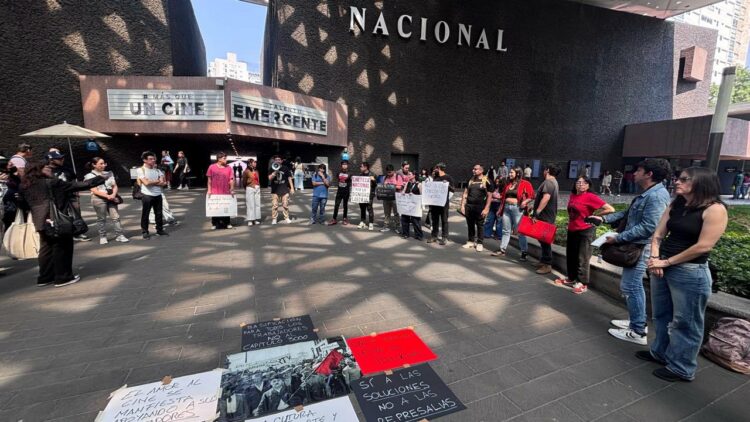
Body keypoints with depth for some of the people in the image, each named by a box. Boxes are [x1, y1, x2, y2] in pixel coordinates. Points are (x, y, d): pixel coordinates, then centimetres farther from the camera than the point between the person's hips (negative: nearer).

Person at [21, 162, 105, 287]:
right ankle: (63, 277, 8)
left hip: (40, 222, 7)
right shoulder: (52, 183, -10)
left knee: (46, 248, 16)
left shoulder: (25, 186, 9)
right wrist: (102, 178, -6)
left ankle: (45, 277, 23)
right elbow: (79, 185, -10)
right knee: (62, 248, 3)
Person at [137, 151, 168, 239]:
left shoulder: (157, 170, 9)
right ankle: (144, 232, 14)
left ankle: (160, 230, 23)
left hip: (158, 195, 5)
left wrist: (151, 182, -11)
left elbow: (163, 183, -1)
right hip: (147, 196, -4)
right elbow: (146, 183, -17)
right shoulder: (141, 170, -5)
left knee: (159, 213, 11)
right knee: (145, 214, 4)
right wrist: (158, 181, -4)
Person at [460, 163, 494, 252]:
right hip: (469, 206, 5)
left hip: (480, 207, -4)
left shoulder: (487, 181, -4)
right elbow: (465, 193, 12)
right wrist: (462, 205, 4)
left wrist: (486, 209, -13)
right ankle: (471, 241, 22)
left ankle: (479, 243, 13)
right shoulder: (470, 180, 11)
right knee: (470, 224, 11)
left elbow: (489, 196, -6)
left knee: (480, 225, 4)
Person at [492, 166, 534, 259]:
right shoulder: (508, 184, 15)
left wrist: (525, 202, -23)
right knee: (506, 230, 11)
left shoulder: (525, 184, -4)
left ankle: (524, 252, 9)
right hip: (507, 208, 6)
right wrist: (500, 209, 19)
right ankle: (502, 249, 18)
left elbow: (531, 196, -6)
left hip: (517, 209, -6)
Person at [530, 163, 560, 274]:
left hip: (545, 216, -11)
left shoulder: (548, 182, -15)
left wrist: (537, 213, -30)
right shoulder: (553, 182, 20)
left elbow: (546, 198, -29)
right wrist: (535, 208, 27)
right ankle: (544, 260, 26)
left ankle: (547, 265, -1)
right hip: (547, 215, 11)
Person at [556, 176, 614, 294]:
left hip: (586, 231, -7)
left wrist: (593, 215, -14)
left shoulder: (590, 197, -16)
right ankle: (571, 278, 30)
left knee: (582, 258, 1)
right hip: (572, 230, 7)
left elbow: (610, 209, -21)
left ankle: (582, 283, 14)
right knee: (570, 255, 15)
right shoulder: (572, 195, 5)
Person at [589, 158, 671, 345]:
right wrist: (604, 218, 12)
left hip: (641, 247, -10)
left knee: (630, 286, -4)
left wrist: (618, 238, -22)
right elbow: (628, 213, 21)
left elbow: (648, 227, -25)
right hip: (635, 246, 10)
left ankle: (637, 332, 6)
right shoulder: (646, 194, 13)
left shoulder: (657, 195, -20)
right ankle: (637, 321, 30)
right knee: (634, 285, 18)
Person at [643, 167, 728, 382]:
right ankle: (660, 352, 37)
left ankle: (681, 368, 22)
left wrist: (667, 262, -14)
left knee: (685, 322, 6)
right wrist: (654, 258, -9)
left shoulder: (715, 209, -11)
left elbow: (703, 246, -16)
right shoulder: (675, 205, 8)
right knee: (661, 315, 19)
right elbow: (658, 235, 7)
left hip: (691, 272, -6)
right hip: (662, 266, 7)